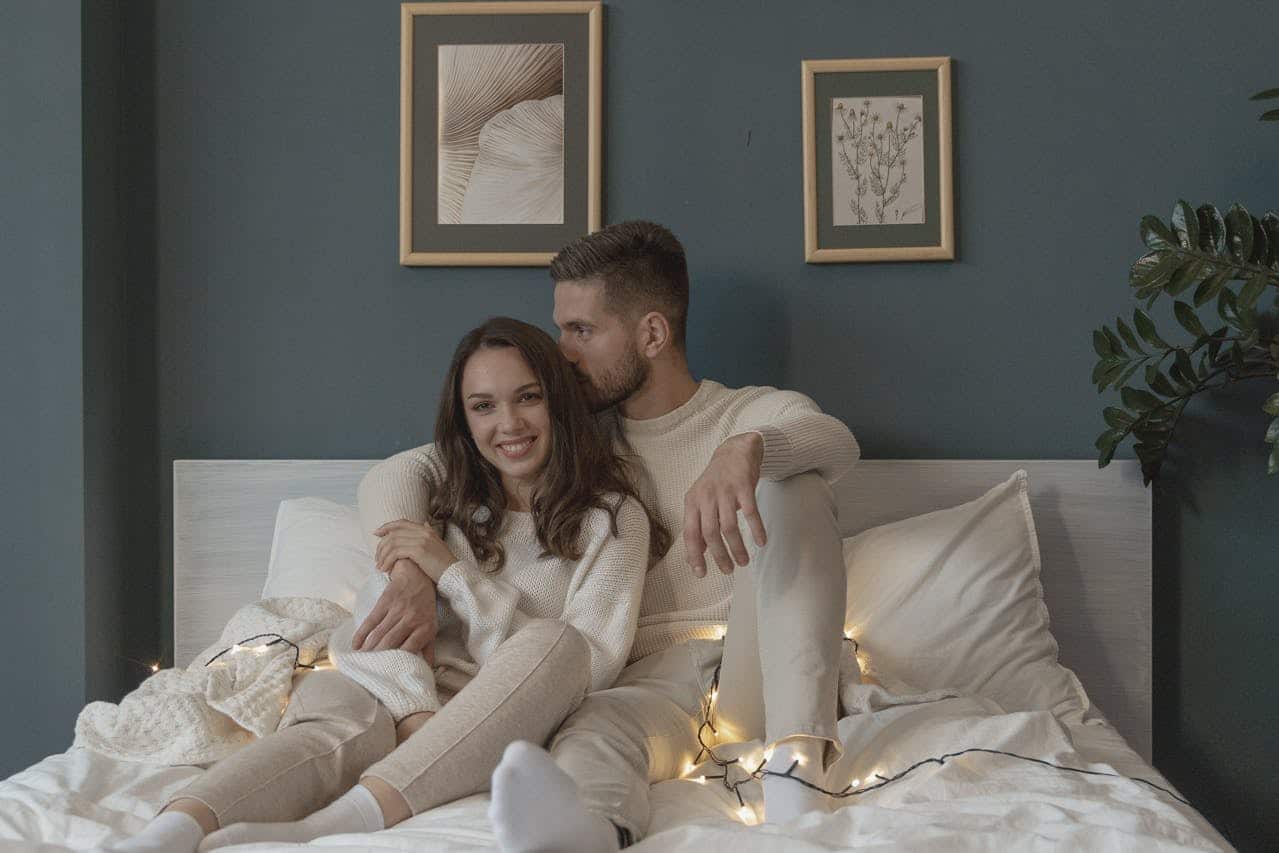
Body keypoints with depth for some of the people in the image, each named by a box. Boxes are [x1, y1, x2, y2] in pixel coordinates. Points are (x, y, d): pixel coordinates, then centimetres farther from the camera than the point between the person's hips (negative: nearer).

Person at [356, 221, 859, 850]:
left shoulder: (759, 415, 8)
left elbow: (837, 442, -18)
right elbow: (397, 474, 9)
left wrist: (746, 450, -42)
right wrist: (411, 571, -14)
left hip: (762, 676, -1)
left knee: (787, 477, -23)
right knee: (594, 727, -36)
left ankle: (799, 756, -40)